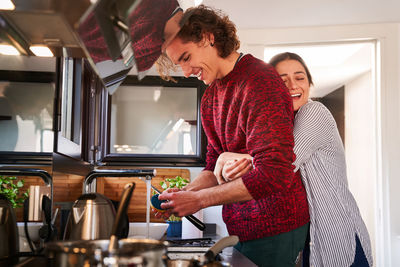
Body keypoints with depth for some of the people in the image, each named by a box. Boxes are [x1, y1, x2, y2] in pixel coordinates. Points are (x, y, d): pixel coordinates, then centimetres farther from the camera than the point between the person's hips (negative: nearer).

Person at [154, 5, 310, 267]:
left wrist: (199, 200, -22)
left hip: (273, 227, -8)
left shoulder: (260, 81, -19)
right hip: (241, 226, 8)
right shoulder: (211, 97, 10)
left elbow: (274, 173, -26)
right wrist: (185, 193, -7)